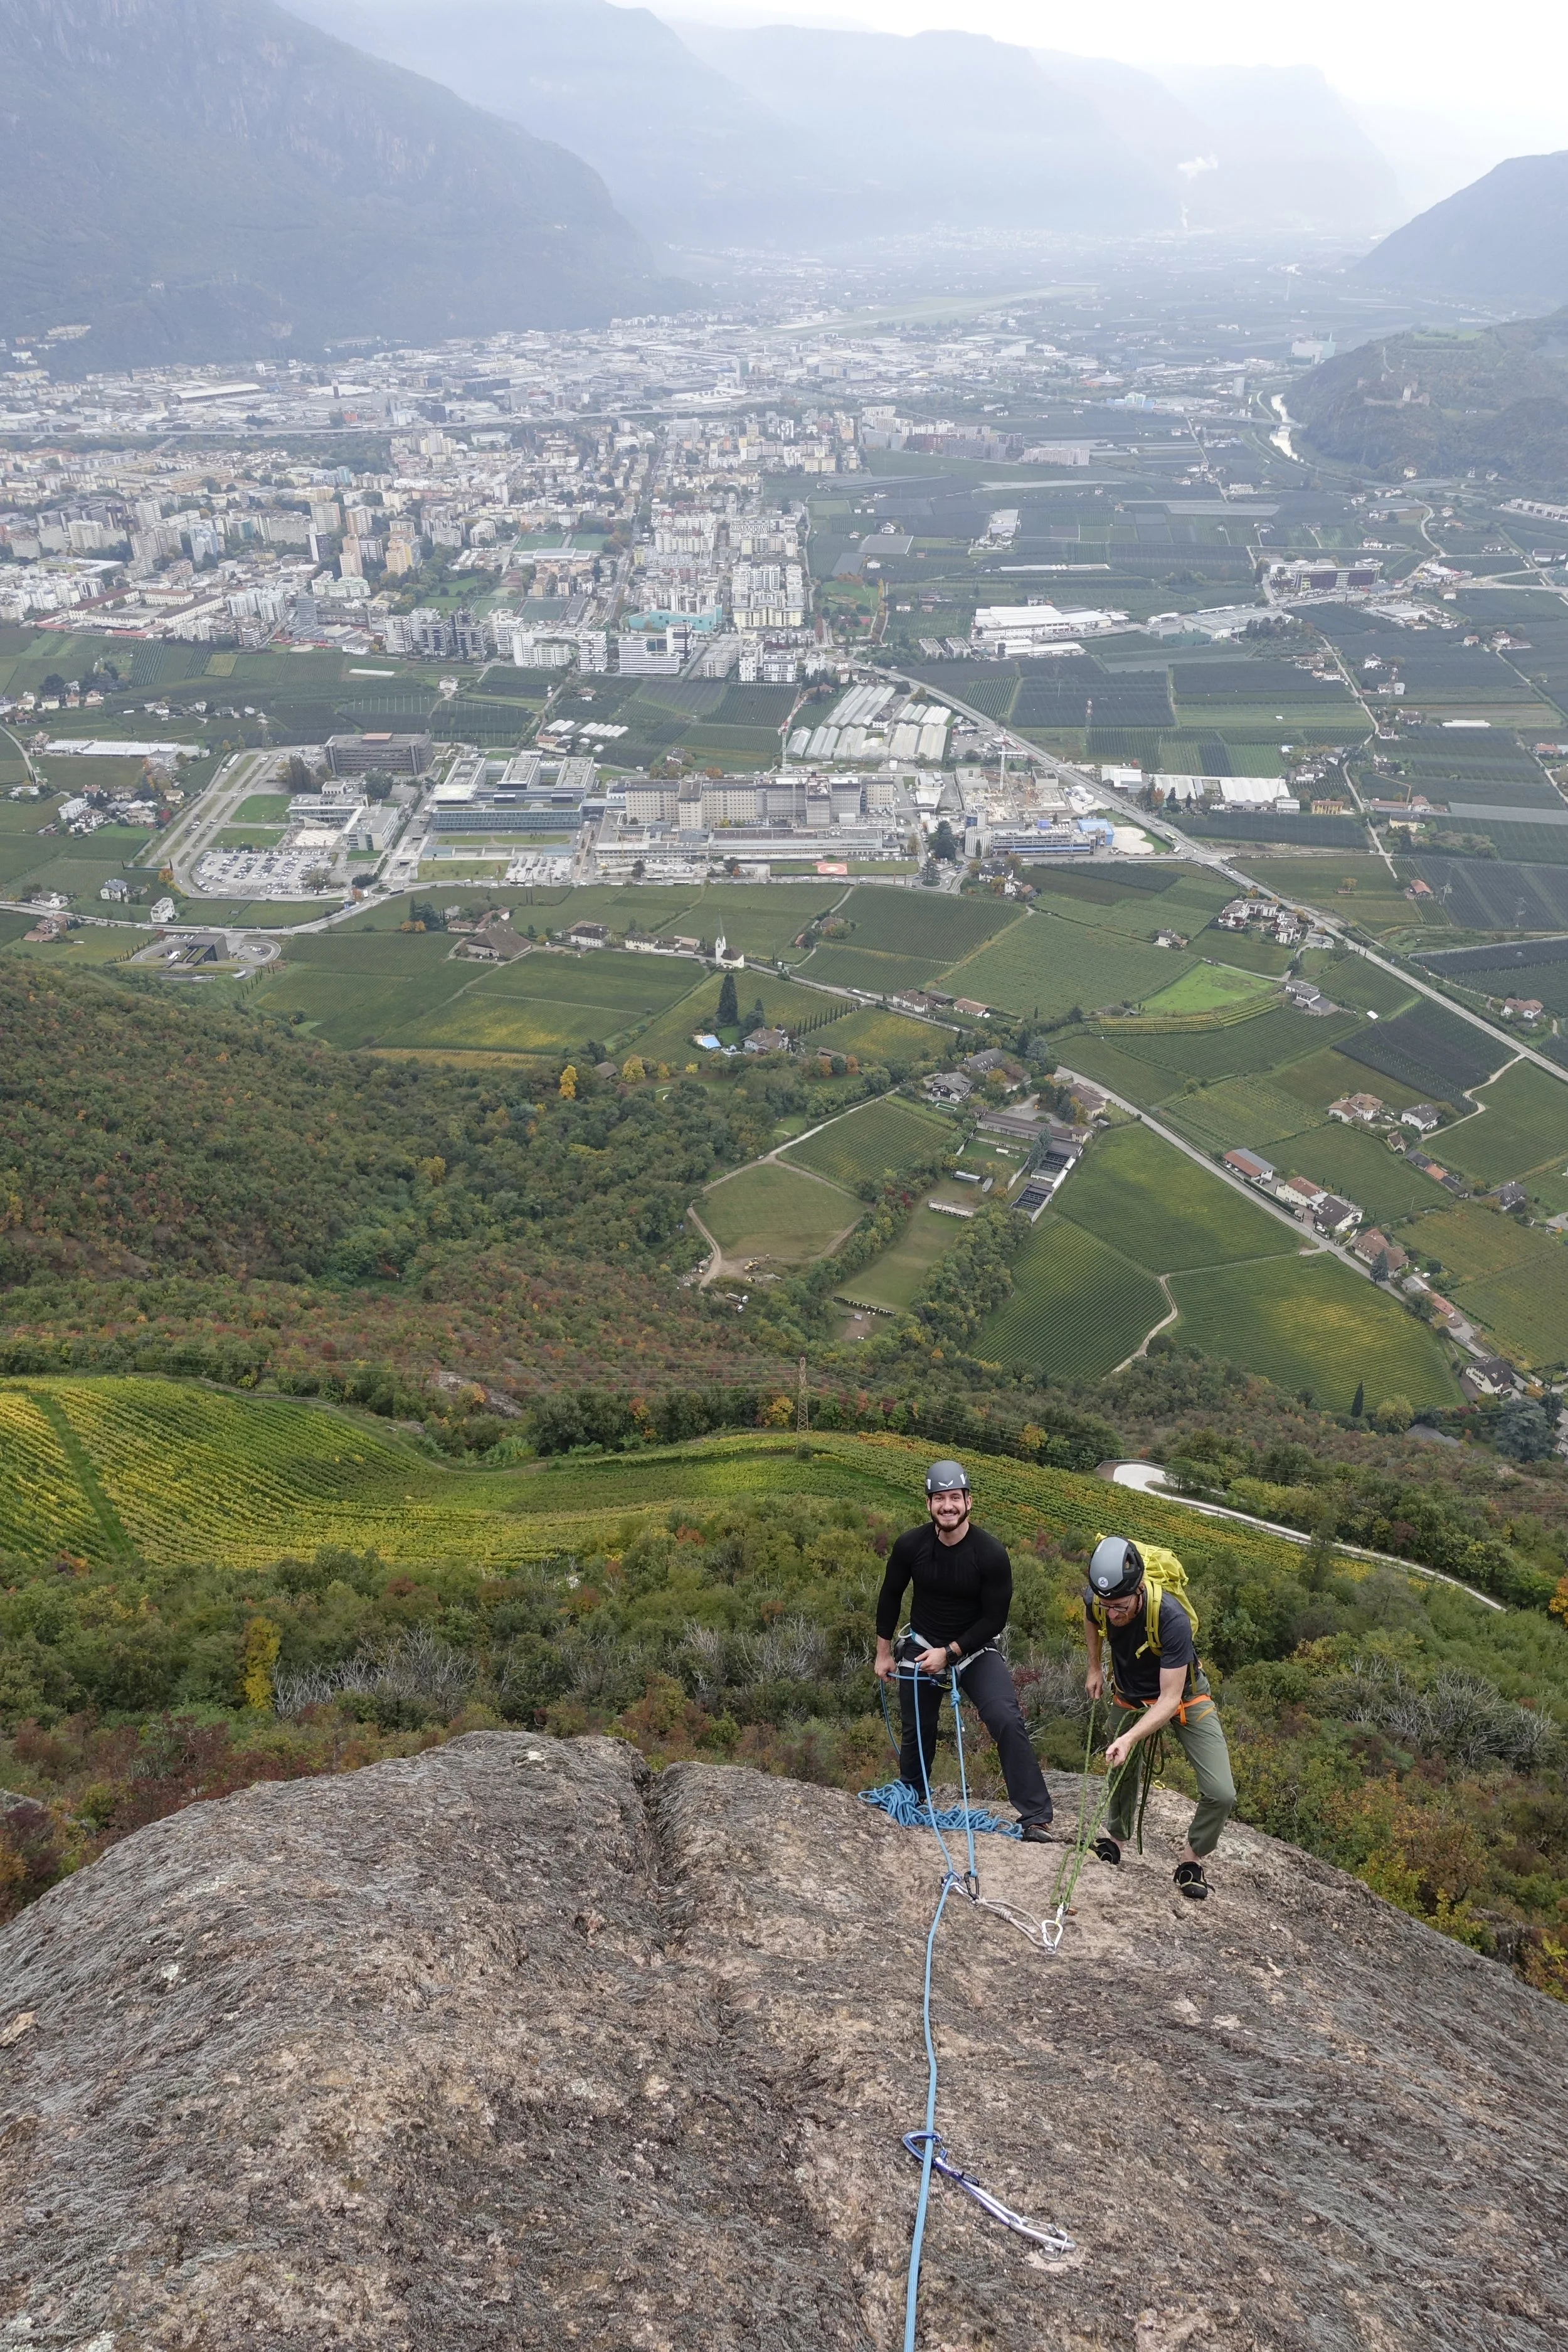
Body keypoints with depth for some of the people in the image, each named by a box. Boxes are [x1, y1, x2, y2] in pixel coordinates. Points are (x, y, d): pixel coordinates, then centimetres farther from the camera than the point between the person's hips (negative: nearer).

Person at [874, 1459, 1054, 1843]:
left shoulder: (992, 1554, -22)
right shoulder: (910, 1546, -15)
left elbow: (995, 1619, -15)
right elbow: (890, 1597, 1)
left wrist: (949, 1653, -19)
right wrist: (884, 1653, 7)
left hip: (974, 1649, -2)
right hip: (922, 1647, 2)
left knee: (1007, 1721, -22)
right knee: (918, 1729, 14)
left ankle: (1035, 1818, -16)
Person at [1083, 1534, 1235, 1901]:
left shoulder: (1172, 1618, -40)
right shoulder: (1097, 1600, -26)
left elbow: (1170, 1700, -36)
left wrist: (1130, 1738, -46)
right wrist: (1094, 1667, 4)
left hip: (1184, 1698, -3)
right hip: (1130, 1697, 4)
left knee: (1221, 1795, -13)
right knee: (1123, 1770, 15)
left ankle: (1192, 1857, 13)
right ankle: (1117, 1839, 44)